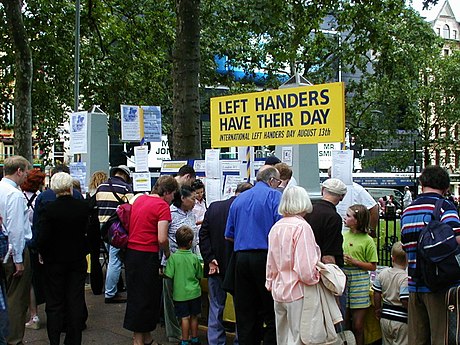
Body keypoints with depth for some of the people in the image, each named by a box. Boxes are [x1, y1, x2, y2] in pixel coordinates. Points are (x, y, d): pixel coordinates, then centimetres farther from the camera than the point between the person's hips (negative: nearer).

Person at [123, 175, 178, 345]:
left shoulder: (139, 199, 11)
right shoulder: (162, 206, -12)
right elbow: (162, 239, -18)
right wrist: (167, 254, 0)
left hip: (131, 252, 8)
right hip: (147, 255, -8)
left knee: (136, 294, 15)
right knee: (146, 296, 3)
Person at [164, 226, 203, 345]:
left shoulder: (172, 257, -13)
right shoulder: (194, 258, -6)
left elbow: (169, 275, -14)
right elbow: (199, 276, 2)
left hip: (180, 293, -2)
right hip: (194, 292, 2)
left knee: (184, 317, 4)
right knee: (194, 316, 14)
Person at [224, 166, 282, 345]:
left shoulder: (239, 199, 16)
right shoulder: (274, 195, -1)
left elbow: (229, 235, 16)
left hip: (241, 258, 5)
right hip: (265, 257, -5)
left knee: (244, 313, 9)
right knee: (271, 312, 1)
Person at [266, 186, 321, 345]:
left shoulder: (276, 227, 6)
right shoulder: (301, 226, -16)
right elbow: (305, 268, -21)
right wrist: (316, 277, -3)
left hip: (278, 292, 7)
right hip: (297, 292, -7)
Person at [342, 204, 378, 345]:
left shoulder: (367, 240, -5)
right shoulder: (343, 236, 8)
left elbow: (372, 266, -4)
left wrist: (354, 262, -14)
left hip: (359, 281, -3)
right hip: (343, 278, 4)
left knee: (357, 325, 3)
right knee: (344, 321, 6)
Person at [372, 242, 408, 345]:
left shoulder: (382, 274, 0)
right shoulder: (406, 278, -18)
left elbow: (376, 294, 5)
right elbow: (405, 301, -24)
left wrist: (378, 309, 18)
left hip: (385, 318, 6)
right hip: (401, 320, -5)